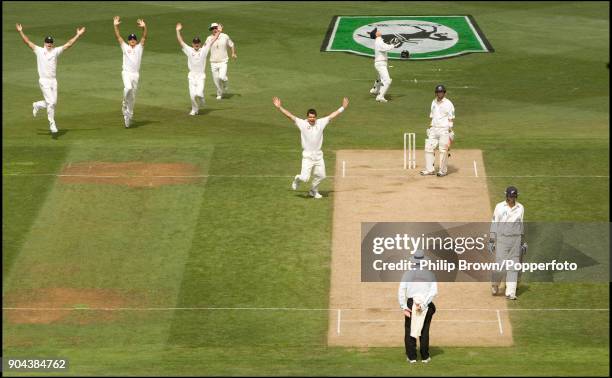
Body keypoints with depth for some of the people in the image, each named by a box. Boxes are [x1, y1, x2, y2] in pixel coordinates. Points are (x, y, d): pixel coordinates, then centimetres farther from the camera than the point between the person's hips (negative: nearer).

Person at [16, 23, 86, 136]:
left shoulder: (56, 51, 6)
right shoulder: (39, 51, 1)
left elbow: (69, 44, 1)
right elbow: (28, 42, -2)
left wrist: (78, 35, -6)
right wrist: (20, 32, -11)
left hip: (53, 80, 4)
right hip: (44, 81, -4)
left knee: (53, 102, 8)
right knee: (51, 102, -10)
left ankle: (37, 105, 37)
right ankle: (52, 125, -2)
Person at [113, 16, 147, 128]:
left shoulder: (139, 47, 11)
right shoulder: (125, 47, 10)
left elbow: (144, 37, -2)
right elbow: (118, 37, 1)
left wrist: (144, 27, -20)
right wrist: (116, 26, -14)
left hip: (136, 74, 2)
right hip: (126, 73, -2)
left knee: (133, 97, 5)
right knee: (128, 88, -31)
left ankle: (128, 115, 15)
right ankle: (125, 104, -9)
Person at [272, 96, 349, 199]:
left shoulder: (321, 123, 3)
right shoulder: (302, 123, -5)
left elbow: (332, 115, 7)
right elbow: (289, 115, -9)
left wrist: (343, 107, 7)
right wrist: (279, 107, -15)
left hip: (318, 155, 4)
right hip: (307, 155, -4)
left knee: (321, 175, 11)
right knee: (305, 178, -11)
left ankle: (314, 191, 36)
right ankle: (297, 179, 25)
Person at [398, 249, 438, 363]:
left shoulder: (408, 273, 1)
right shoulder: (430, 274, 3)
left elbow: (401, 290, -7)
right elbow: (434, 291, -7)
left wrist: (404, 307, -8)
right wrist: (423, 305, -11)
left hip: (410, 304, -1)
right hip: (427, 305, 1)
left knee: (409, 331, 8)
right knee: (424, 331, 10)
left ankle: (411, 356, 8)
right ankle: (425, 357, 13)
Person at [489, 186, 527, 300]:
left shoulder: (520, 208, 7)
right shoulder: (499, 207, -1)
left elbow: (521, 225, 13)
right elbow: (494, 225, 0)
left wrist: (523, 242, 12)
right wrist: (491, 241, -5)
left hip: (516, 240, 3)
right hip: (501, 239, -3)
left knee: (514, 266, 0)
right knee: (500, 266, -7)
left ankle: (510, 293, 3)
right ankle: (495, 284, 21)